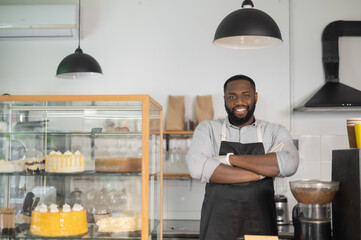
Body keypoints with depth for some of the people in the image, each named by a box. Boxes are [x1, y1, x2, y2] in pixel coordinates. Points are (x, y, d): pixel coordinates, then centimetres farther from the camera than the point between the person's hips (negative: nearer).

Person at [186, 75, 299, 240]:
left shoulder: (275, 132, 5)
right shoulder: (208, 129, 4)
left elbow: (289, 164, -14)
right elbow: (197, 167, -14)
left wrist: (231, 159, -14)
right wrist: (262, 171, -12)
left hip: (260, 225, 1)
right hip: (218, 225, 0)